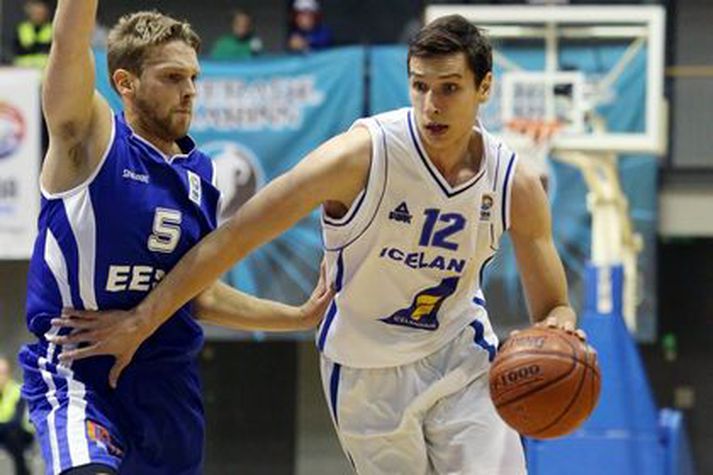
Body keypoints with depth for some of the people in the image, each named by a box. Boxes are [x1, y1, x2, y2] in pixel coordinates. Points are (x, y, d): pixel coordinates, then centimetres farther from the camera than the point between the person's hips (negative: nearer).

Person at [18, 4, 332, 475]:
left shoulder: (200, 172, 12)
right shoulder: (92, 141, -5)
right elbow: (69, 44, -22)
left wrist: (302, 316, 20)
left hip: (168, 381, 7)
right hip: (79, 374, -7)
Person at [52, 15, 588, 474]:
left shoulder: (517, 184, -13)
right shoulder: (362, 155, -24)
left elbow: (553, 306, -3)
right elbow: (235, 236, -21)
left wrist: (559, 328, -30)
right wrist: (141, 321, -19)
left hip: (460, 355, 2)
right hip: (367, 370, -2)